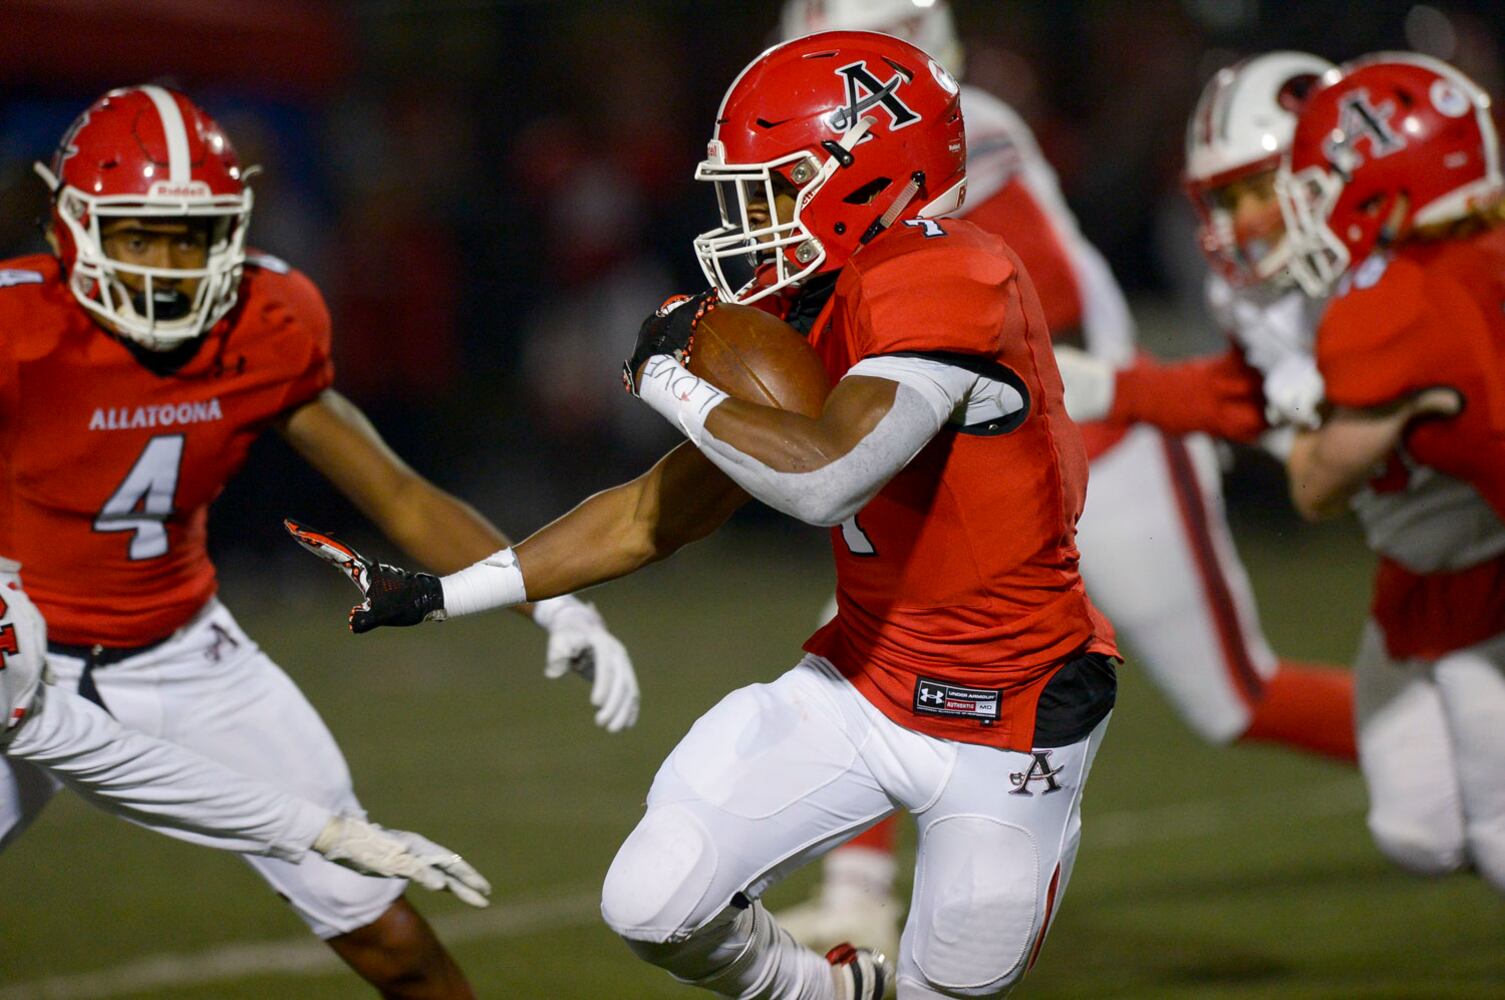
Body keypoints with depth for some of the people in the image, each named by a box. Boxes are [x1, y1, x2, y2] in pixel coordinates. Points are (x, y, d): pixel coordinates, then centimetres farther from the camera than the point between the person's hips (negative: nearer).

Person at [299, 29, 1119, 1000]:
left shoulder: (943, 282, -24)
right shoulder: (804, 313, 3)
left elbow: (824, 477, -39)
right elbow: (662, 511, 10)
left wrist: (671, 379, -22)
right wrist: (442, 594, 8)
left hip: (1006, 723, -8)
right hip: (862, 682, 8)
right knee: (654, 909, 1)